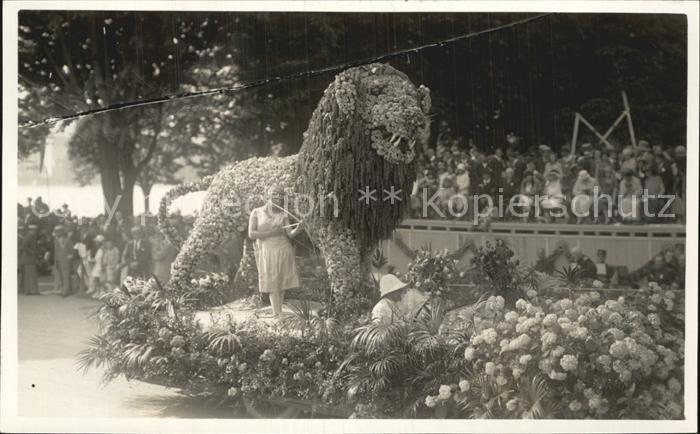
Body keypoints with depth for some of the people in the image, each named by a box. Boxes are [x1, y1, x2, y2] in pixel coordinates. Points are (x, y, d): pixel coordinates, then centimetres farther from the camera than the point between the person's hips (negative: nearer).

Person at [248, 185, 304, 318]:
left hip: (283, 251, 2)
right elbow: (251, 234, -7)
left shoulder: (283, 214, 4)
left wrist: (298, 229, -27)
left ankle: (277, 314, 11)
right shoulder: (256, 212, -1)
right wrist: (270, 233, -15)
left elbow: (290, 233, -6)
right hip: (266, 253, -2)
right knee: (272, 284, -5)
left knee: (281, 283, 3)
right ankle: (278, 315, -7)